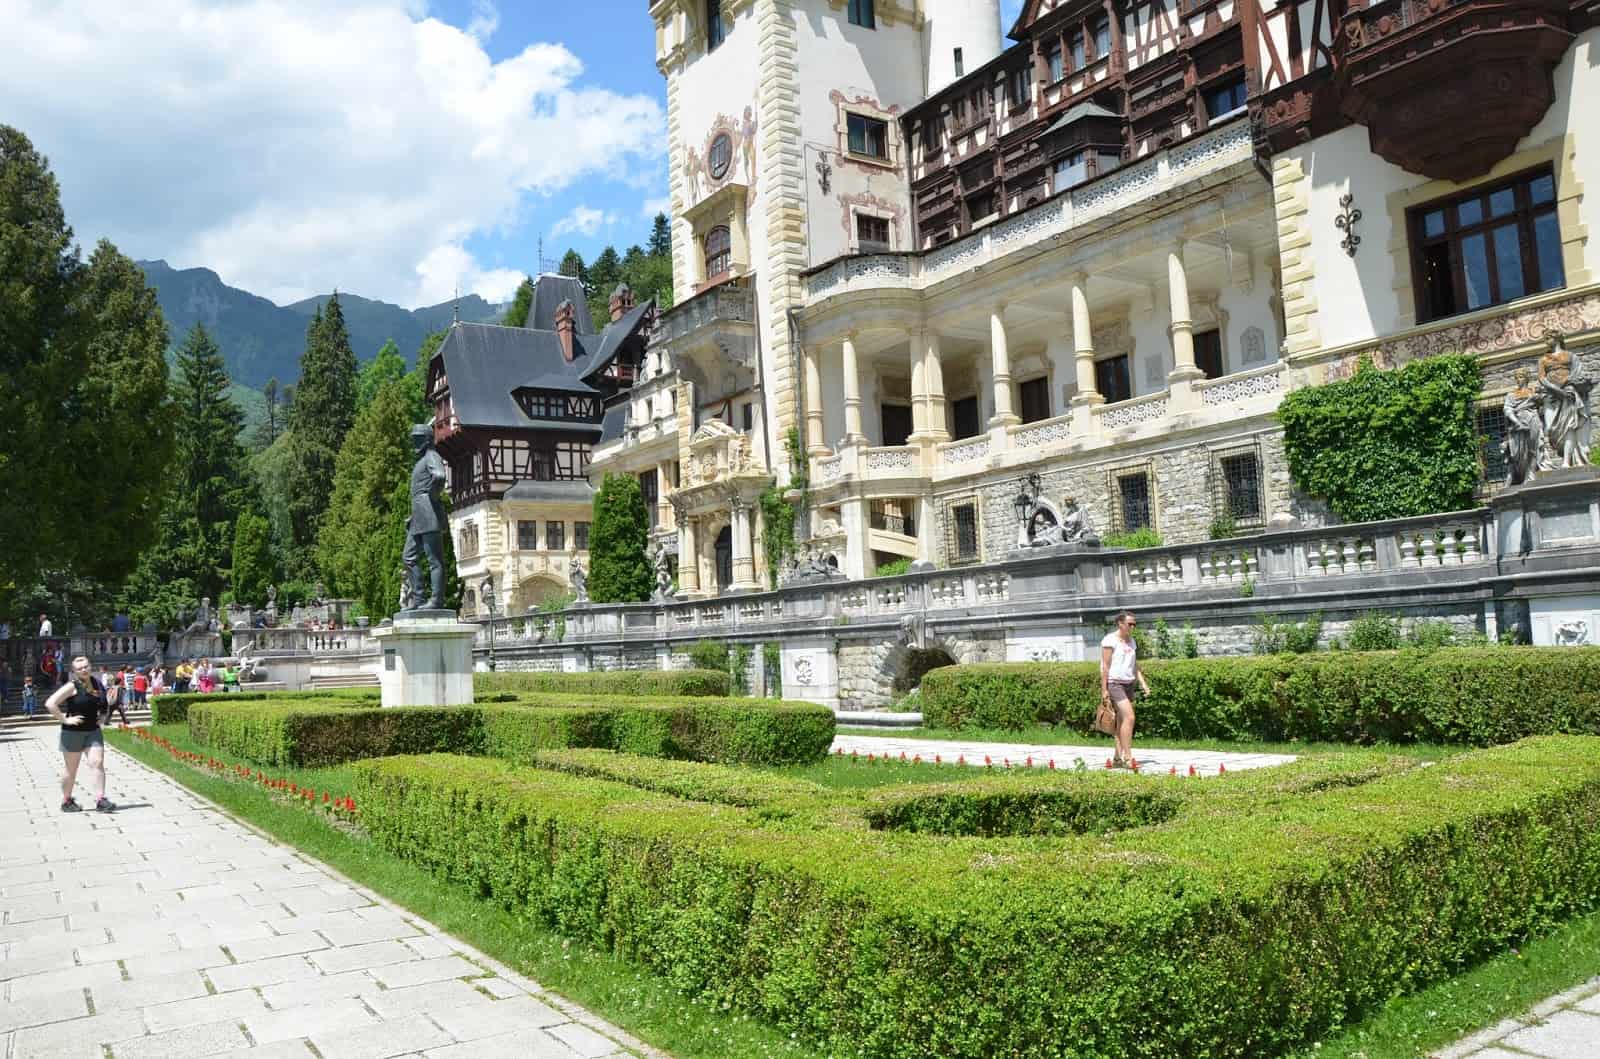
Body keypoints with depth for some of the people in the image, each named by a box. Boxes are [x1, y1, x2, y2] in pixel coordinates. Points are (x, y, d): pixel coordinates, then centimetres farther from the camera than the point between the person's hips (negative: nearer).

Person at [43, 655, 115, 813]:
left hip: (93, 731, 4)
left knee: (97, 763, -9)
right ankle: (66, 801, 24)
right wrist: (65, 720, -19)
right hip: (73, 732, -4)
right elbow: (50, 704, -19)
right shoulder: (72, 686, -11)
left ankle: (100, 800, -12)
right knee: (71, 769, 8)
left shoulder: (96, 683, 7)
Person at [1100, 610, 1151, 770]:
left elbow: (1135, 665, 17)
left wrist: (1143, 683, 5)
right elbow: (1105, 666, -12)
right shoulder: (1110, 640, -10)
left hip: (1128, 684, 8)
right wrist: (1104, 690, -15)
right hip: (1114, 684, -8)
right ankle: (1128, 758, -18)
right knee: (1129, 717, -18)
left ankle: (1117, 759, 11)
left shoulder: (1131, 641, 14)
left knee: (1122, 721, 6)